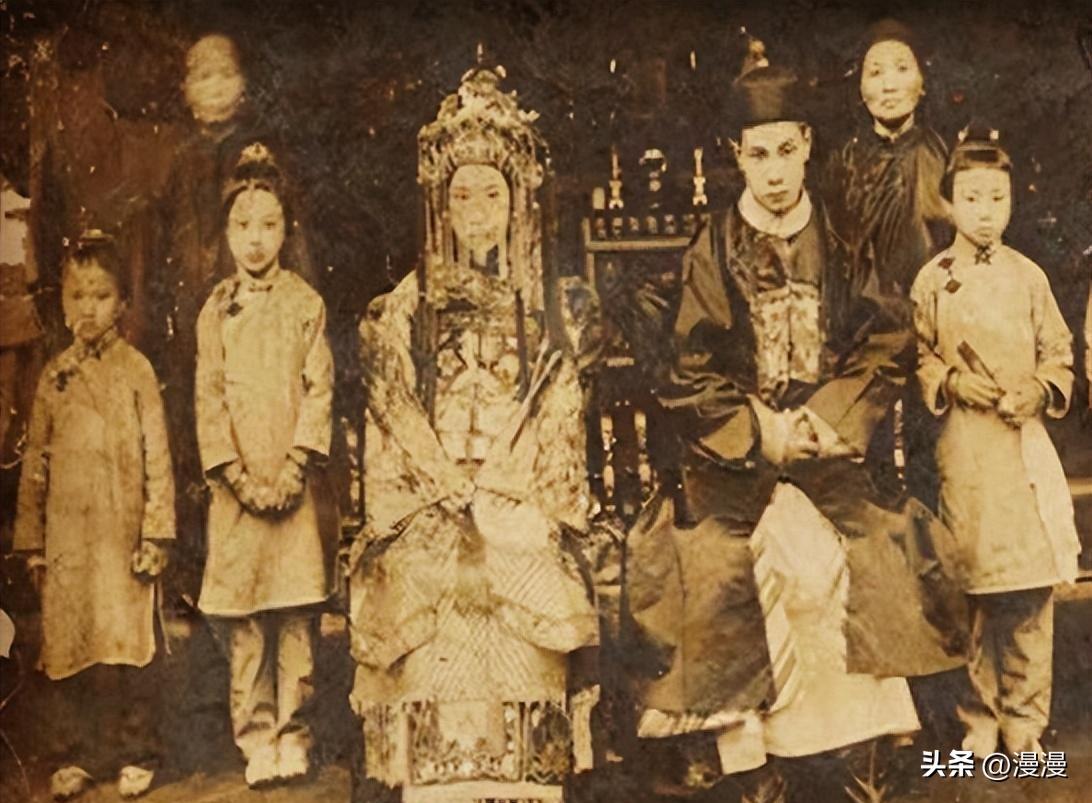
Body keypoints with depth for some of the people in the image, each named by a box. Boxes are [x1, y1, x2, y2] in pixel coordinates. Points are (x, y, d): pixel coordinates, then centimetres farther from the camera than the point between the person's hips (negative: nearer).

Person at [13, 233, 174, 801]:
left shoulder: (134, 369, -1)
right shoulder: (54, 376, 8)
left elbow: (157, 455, -4)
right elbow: (35, 462, 10)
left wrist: (156, 533, -9)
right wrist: (31, 539, 7)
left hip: (121, 530, -3)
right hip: (67, 534, 3)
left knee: (128, 643, 0)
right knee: (71, 646, 7)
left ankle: (135, 754, 15)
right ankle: (84, 755, 21)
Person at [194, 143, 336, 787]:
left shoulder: (306, 304, 6)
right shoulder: (215, 312, 9)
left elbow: (319, 389, 0)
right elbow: (209, 398, 4)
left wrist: (294, 466, -10)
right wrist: (238, 474, -7)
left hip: (297, 484, -1)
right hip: (238, 485, 1)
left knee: (298, 617, -2)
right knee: (243, 620, -1)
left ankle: (294, 736, 7)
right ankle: (257, 739, 7)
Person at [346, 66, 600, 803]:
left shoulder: (540, 310, 12)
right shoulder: (407, 309, 8)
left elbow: (560, 426, 8)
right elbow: (394, 427, 2)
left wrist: (515, 509, -6)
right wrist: (470, 503, -8)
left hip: (525, 532, 1)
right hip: (429, 531, -1)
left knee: (522, 681, -6)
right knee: (438, 683, -10)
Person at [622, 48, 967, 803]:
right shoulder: (713, 251, 3)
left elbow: (880, 353, 6)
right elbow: (693, 374, 1)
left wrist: (828, 422, -9)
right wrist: (762, 431, -10)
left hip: (830, 447, 1)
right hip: (735, 457, -1)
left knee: (857, 573, -17)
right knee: (767, 578, -20)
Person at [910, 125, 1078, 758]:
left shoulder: (1029, 276, 7)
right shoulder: (932, 280, 1)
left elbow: (1060, 351, 11)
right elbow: (916, 357, 4)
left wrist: (1041, 389, -7)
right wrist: (953, 382, -13)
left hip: (1026, 440, 2)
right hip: (963, 446, -2)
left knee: (1033, 589, 2)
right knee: (969, 587, 2)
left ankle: (1025, 717, 15)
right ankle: (979, 717, 16)